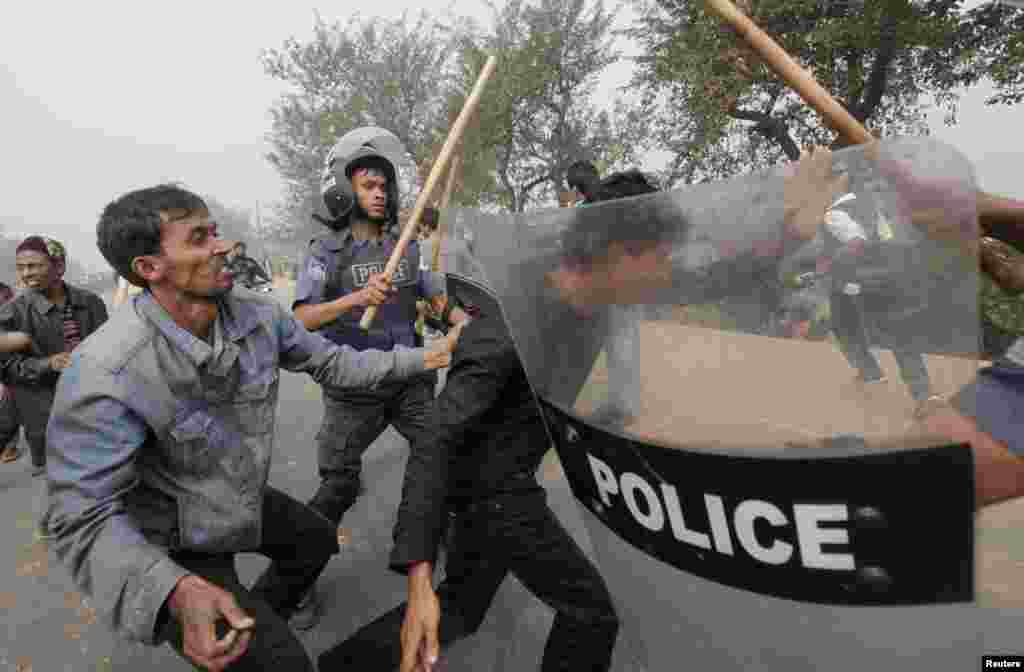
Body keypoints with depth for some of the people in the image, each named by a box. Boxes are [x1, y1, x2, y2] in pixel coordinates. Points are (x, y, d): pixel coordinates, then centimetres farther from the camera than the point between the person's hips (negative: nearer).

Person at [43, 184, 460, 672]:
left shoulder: (259, 313, -16)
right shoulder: (103, 375, -34)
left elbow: (329, 361, -2)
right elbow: (84, 519, -30)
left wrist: (419, 359, -4)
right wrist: (177, 593, -46)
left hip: (245, 499, 7)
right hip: (173, 548, -6)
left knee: (318, 539, 28)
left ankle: (263, 614, 55)